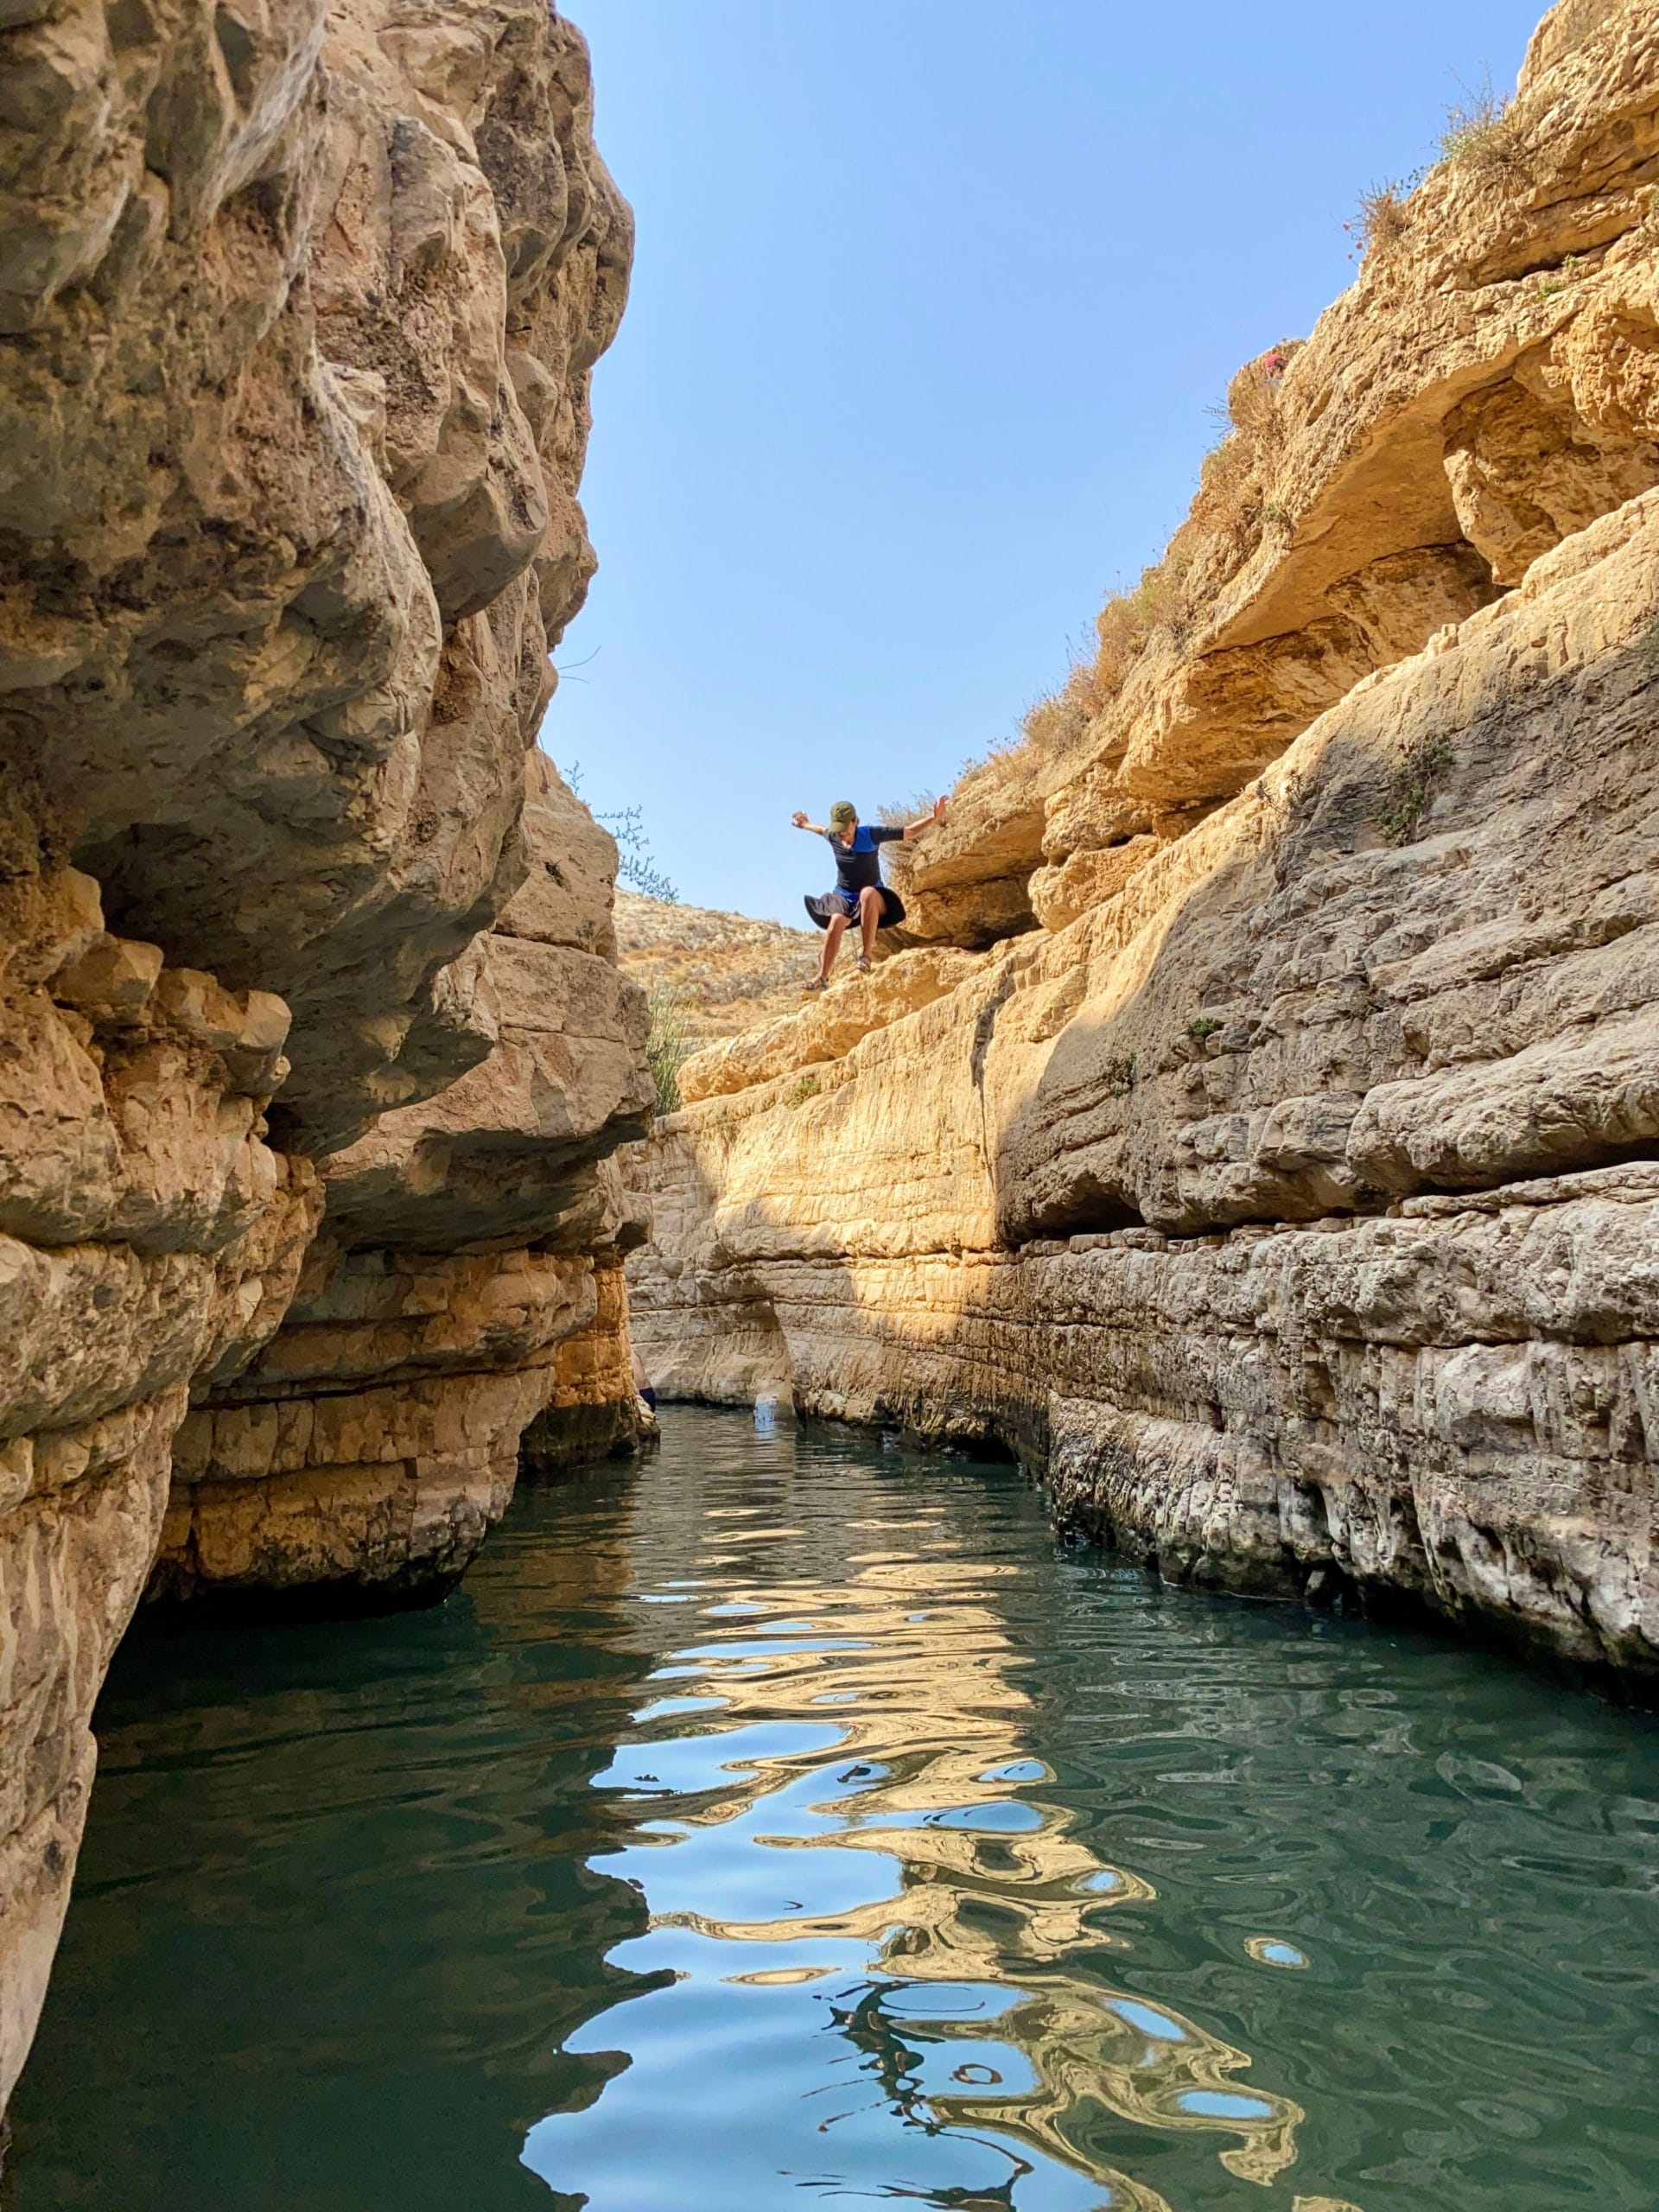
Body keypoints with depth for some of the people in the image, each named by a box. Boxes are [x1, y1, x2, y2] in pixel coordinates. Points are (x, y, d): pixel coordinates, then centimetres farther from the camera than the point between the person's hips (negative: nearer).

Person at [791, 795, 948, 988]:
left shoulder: (871, 834, -14)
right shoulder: (833, 837, -4)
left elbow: (910, 832, -11)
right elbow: (822, 830, 24)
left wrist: (935, 818, -22)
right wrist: (806, 825, 43)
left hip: (873, 898, -3)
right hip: (843, 896, 3)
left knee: (868, 893, -41)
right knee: (836, 922, -30)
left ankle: (866, 954, -43)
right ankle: (822, 978, -26)